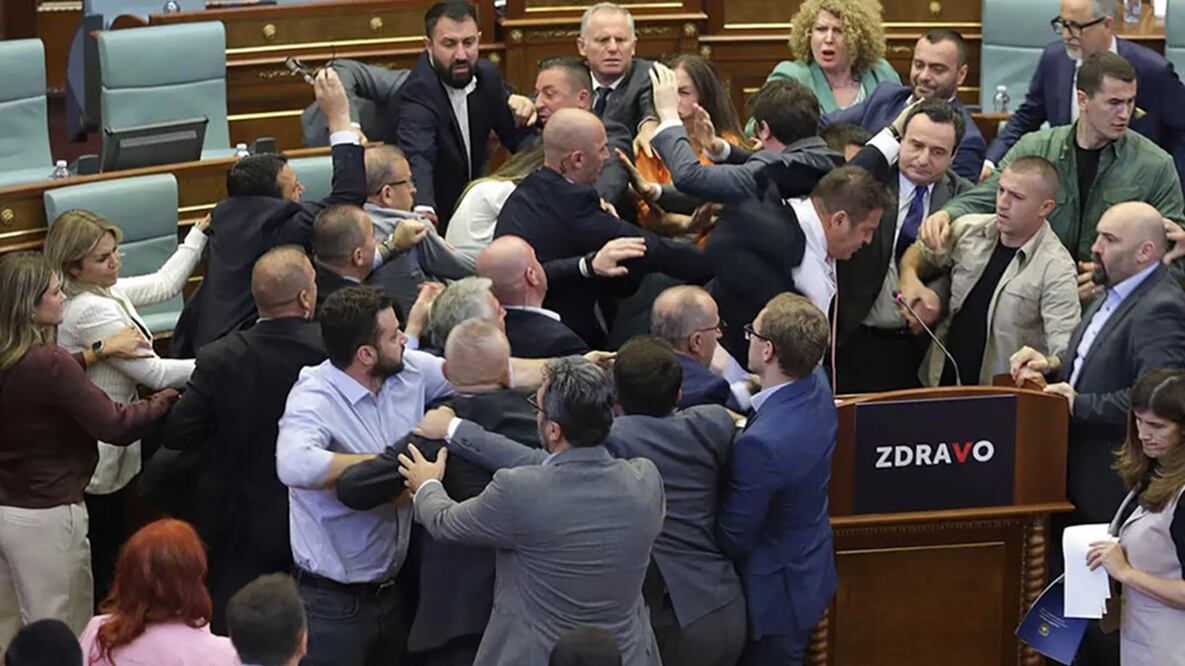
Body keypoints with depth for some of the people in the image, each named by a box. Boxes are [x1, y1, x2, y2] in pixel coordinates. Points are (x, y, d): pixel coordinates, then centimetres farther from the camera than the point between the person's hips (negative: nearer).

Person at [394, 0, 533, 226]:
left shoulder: (487, 75, -1)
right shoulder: (418, 91, -23)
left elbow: (517, 139, 12)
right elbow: (418, 157, -40)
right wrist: (423, 208, -57)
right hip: (438, 217, -6)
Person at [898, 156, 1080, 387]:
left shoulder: (1057, 269, -10)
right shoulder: (968, 230, 6)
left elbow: (1065, 348, -18)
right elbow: (919, 253, 25)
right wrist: (909, 280, 3)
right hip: (941, 382, 3)